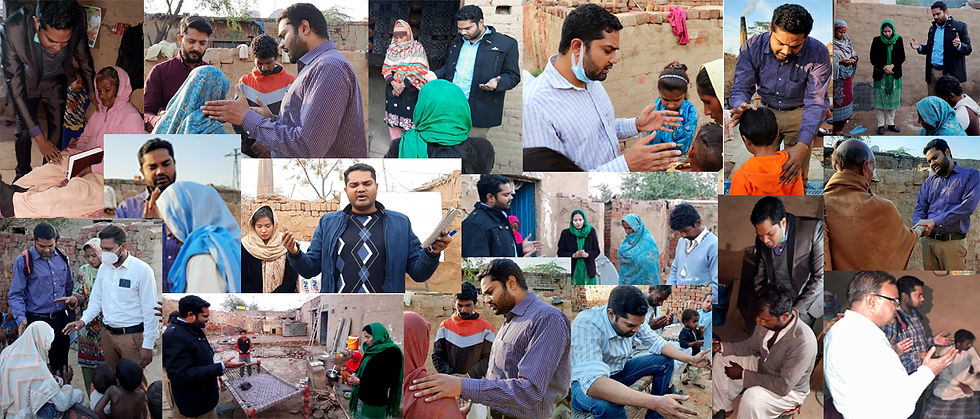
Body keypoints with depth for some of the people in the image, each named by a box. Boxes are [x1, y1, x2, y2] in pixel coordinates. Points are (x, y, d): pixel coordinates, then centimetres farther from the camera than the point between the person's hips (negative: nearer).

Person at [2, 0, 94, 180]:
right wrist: (38, 137, -34)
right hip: (26, 81, -1)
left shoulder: (77, 23, -34)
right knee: (23, 131, 10)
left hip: (56, 80, 2)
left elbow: (84, 59, -9)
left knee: (56, 131, 9)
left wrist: (93, 93, 4)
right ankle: (23, 173, 36)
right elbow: (15, 87, -34)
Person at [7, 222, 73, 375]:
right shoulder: (23, 261, -8)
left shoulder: (62, 256, 6)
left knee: (61, 363, 11)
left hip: (61, 318, 4)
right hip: (37, 321, -4)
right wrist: (21, 319, -23)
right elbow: (15, 295, -10)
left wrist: (72, 299, 4)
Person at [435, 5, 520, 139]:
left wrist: (497, 83, -21)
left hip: (477, 112, -5)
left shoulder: (506, 44, -2)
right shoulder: (457, 42, 18)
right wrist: (434, 76, 10)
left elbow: (513, 76, -1)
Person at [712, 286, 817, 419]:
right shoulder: (768, 319, -16)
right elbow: (752, 345, 6)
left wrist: (743, 374, -27)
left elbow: (784, 386, -32)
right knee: (721, 358, 7)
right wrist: (722, 347, -9)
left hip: (789, 390, -8)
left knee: (751, 398, -34)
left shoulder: (803, 343, -38)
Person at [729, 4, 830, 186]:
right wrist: (741, 107, -45)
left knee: (796, 175, 3)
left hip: (799, 114, -1)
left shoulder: (818, 53, -26)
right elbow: (741, 88, -18)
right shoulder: (752, 47, -21)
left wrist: (803, 145, -43)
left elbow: (815, 102, -29)